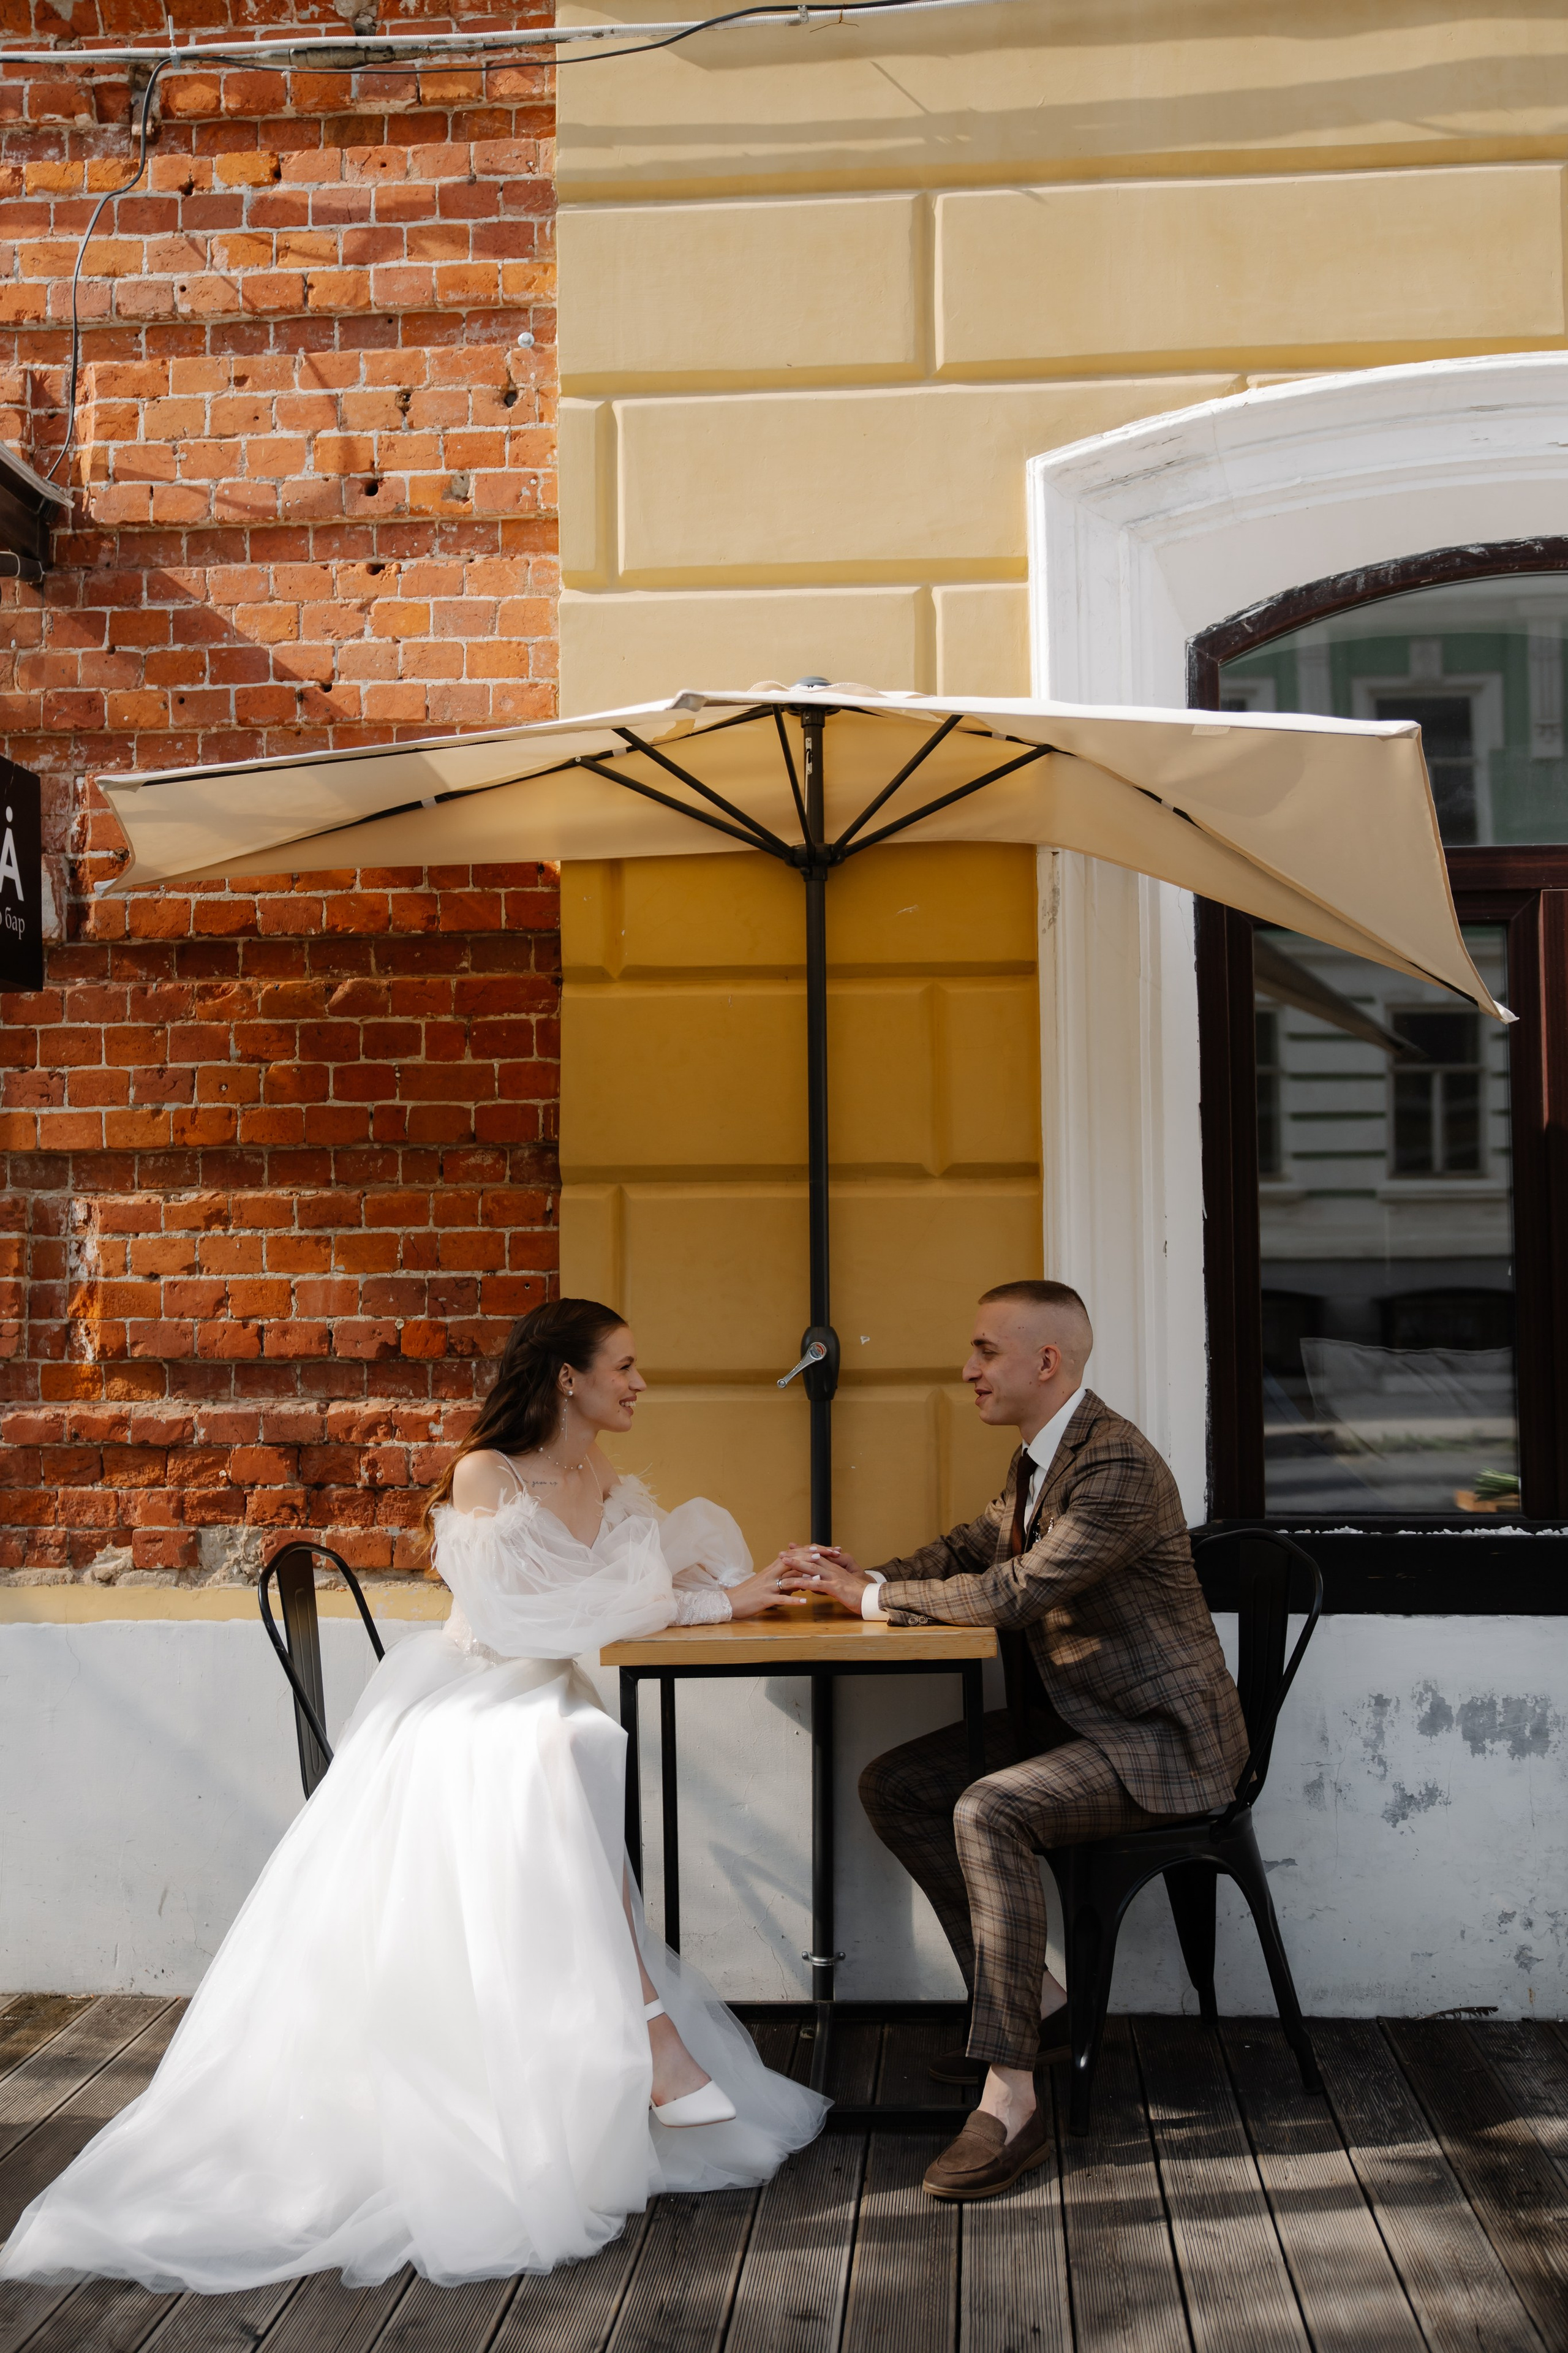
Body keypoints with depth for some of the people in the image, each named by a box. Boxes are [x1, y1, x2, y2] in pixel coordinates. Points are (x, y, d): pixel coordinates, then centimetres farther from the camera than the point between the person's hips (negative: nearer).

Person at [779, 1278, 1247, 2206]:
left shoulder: (1117, 1466, -23)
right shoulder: (1040, 1458, 9)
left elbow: (1015, 1593, -28)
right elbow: (972, 1551, 18)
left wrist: (875, 1596, -18)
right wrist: (866, 1578, -1)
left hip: (1159, 1737, -10)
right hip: (1072, 1715, 10)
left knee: (988, 1812, -31)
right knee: (893, 1786, 1)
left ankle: (1012, 2098, -25)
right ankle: (1033, 1999, 10)